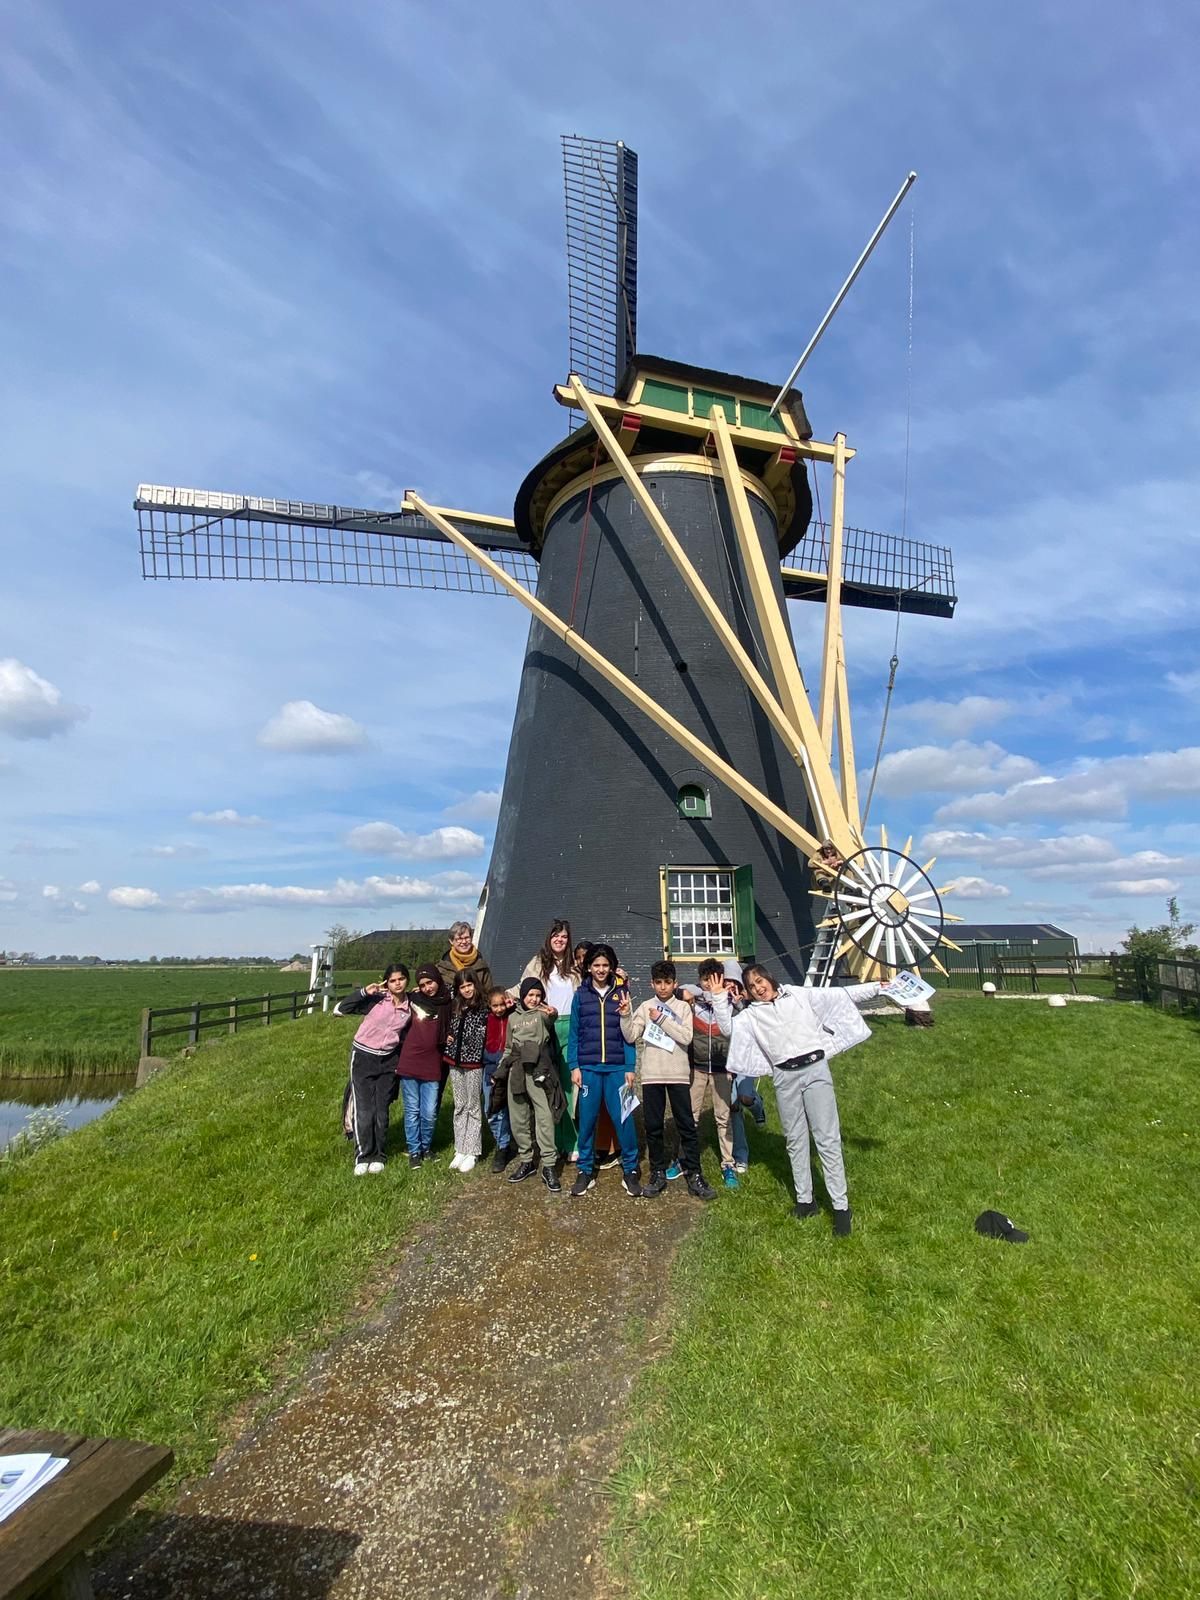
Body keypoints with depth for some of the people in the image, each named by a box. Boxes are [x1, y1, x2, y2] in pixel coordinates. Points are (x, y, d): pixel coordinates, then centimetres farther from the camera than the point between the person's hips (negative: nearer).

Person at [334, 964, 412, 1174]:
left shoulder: (410, 1009, 0)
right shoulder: (376, 999, -13)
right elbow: (339, 1010, -18)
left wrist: (402, 1062, 3)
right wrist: (364, 992, -26)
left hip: (388, 1061, 3)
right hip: (363, 1058, -3)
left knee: (382, 1111, 8)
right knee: (363, 1111, -1)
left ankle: (378, 1156, 22)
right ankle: (363, 1156, 15)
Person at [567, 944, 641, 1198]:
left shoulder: (621, 992, 3)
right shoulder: (581, 994, 5)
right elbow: (574, 1033, 5)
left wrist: (630, 1067, -3)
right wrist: (574, 1066, -2)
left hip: (617, 1067, -1)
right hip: (588, 1067, 1)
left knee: (623, 1119, -1)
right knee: (587, 1119, 6)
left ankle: (630, 1170, 14)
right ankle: (586, 1170, 21)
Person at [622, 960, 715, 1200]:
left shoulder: (683, 1007, 3)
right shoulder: (645, 1007, 5)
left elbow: (686, 1037, -10)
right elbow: (631, 1038, -1)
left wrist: (661, 1019, -13)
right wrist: (625, 1016, -16)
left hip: (678, 1074, -1)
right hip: (651, 1074, 1)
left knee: (687, 1126, 2)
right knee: (653, 1127, 7)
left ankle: (694, 1176, 11)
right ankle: (658, 1174, 20)